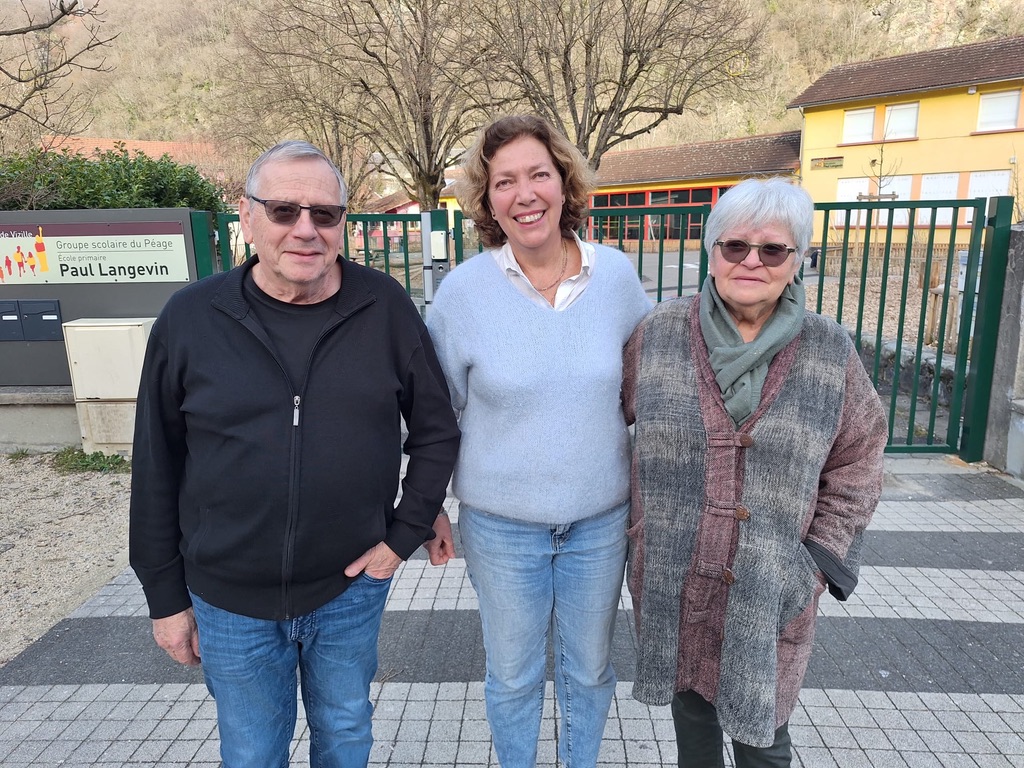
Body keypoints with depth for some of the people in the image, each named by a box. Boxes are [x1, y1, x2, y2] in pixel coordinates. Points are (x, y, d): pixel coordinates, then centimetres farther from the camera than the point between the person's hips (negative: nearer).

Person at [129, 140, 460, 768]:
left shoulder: (385, 308, -9)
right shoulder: (191, 318, -8)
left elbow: (436, 429, 0)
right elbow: (157, 467, -1)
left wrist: (407, 533, -4)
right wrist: (166, 594, 3)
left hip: (351, 590, 0)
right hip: (230, 601, 0)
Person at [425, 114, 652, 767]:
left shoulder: (617, 275, -8)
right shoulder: (463, 290, -13)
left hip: (601, 519, 2)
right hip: (501, 525, -1)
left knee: (591, 668, 22)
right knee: (512, 675, 19)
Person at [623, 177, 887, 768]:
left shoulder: (830, 351, -5)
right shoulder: (659, 334, -6)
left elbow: (858, 459, 4)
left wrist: (823, 555, -2)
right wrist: (631, 517, 4)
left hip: (773, 592, 0)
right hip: (669, 579, 1)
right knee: (690, 704, 20)